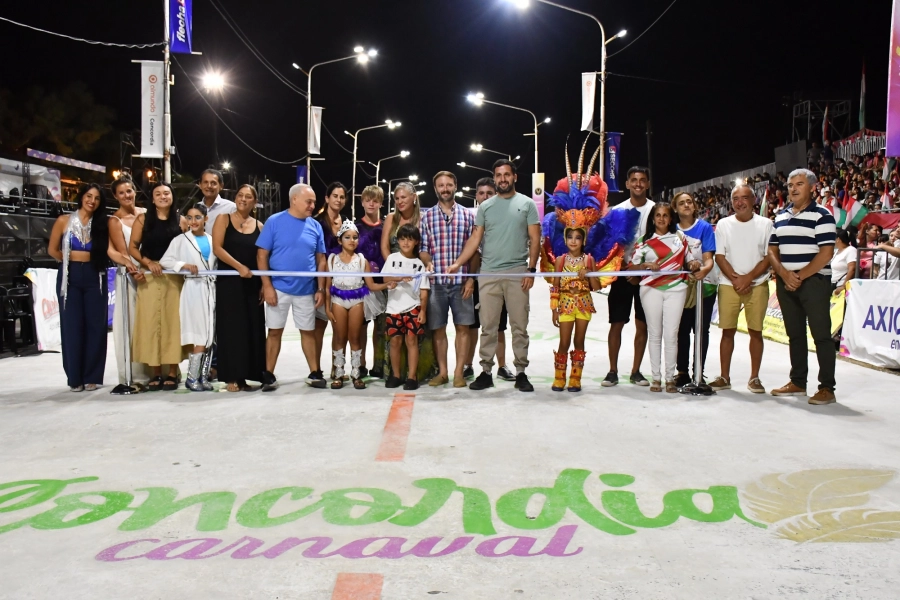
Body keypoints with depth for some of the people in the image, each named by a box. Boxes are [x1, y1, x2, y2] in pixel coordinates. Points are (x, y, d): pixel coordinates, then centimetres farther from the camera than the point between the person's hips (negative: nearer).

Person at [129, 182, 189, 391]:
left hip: (174, 278, 0)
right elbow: (132, 247, 3)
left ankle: (172, 373, 5)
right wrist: (148, 262, -12)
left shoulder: (181, 221, 6)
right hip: (149, 278, 0)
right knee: (151, 322, 0)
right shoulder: (143, 219, 6)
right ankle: (155, 374, 6)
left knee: (173, 322, -1)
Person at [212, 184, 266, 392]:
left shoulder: (259, 226, 9)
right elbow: (217, 248, -8)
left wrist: (264, 284, -2)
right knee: (231, 328, -3)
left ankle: (244, 376, 9)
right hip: (229, 282, -3)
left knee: (251, 329, 2)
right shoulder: (224, 219, 2)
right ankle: (232, 378, -1)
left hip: (252, 284, 3)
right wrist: (239, 267, -18)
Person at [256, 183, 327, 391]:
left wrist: (320, 289, 1)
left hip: (306, 290, 3)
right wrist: (267, 285, -11)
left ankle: (314, 373, 18)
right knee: (275, 331, 5)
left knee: (308, 331, 10)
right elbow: (262, 255, -6)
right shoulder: (274, 221, -6)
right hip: (279, 288, -2)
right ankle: (269, 375, 13)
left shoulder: (315, 226, 3)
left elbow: (320, 260, 7)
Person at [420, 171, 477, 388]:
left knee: (462, 327, 2)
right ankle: (442, 372, 16)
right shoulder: (427, 216, 7)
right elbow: (423, 248, 4)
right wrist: (428, 262, -17)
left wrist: (471, 278, -3)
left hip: (461, 281, 0)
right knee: (438, 329, 6)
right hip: (436, 282, 1)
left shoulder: (467, 215, 6)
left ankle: (458, 372, 10)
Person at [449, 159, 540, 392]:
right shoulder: (485, 206, 10)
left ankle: (521, 373, 10)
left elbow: (534, 239, 2)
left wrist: (531, 270, -8)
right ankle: (486, 372, 11)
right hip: (488, 275, 2)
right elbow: (475, 239, 7)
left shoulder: (527, 204, 4)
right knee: (488, 327, 5)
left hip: (517, 274, -2)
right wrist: (457, 263, -4)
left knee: (519, 327, 4)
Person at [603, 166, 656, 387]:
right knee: (616, 324, 0)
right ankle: (613, 371, 8)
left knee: (642, 325, 5)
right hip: (622, 274, 0)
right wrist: (625, 266, -9)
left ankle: (636, 371, 15)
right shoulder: (617, 210, 4)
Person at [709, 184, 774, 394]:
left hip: (757, 285, -1)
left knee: (756, 330, 3)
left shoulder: (765, 224, 1)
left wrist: (748, 278, -13)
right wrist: (735, 279, -12)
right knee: (728, 330, 2)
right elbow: (719, 257, 1)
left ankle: (754, 378, 12)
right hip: (729, 284, 1)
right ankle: (724, 377, 10)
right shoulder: (724, 225, 4)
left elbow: (769, 257, -3)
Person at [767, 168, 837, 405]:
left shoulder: (821, 216, -5)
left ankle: (827, 387, 1)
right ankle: (798, 383, 21)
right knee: (795, 334, 12)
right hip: (785, 284, 6)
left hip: (814, 281, -6)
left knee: (821, 334, -4)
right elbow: (772, 250, 11)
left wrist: (800, 276, -15)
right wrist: (785, 274, -6)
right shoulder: (781, 217, 13)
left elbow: (826, 253, -13)